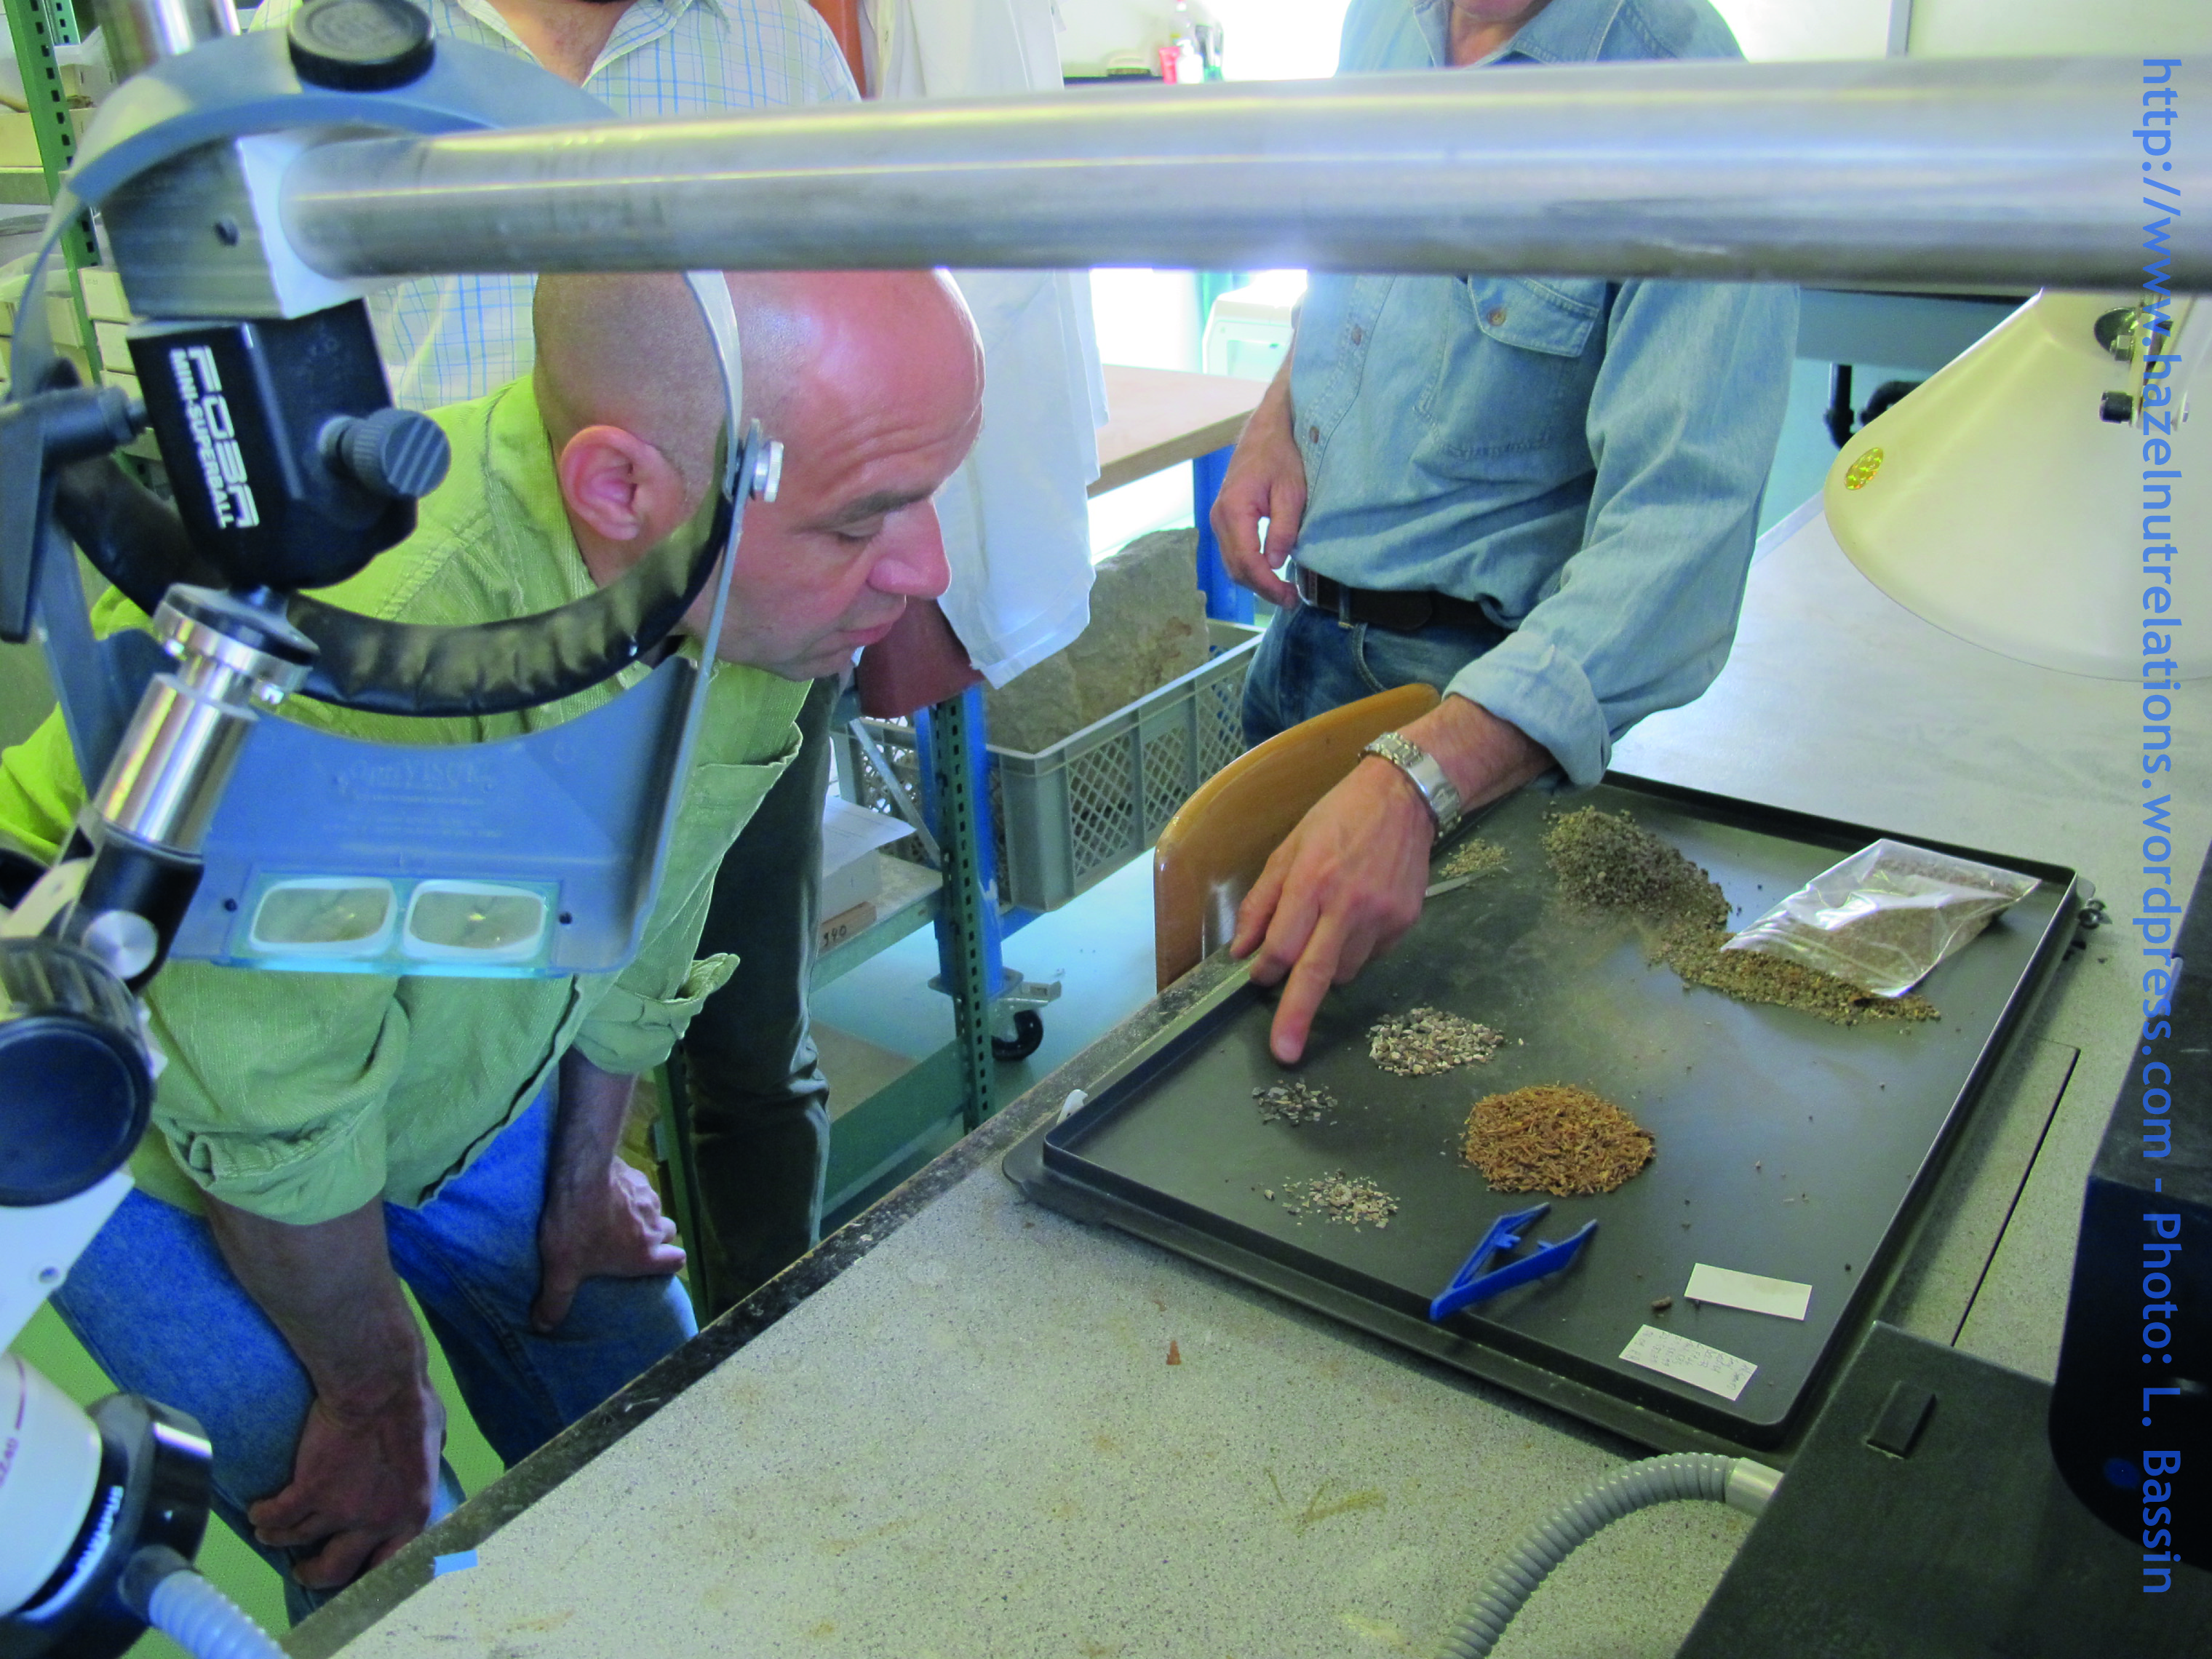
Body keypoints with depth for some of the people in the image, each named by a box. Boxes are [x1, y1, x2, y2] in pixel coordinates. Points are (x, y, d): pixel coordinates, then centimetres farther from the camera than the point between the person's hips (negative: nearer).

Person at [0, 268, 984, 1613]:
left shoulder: (744, 582, -22)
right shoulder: (326, 661, -43)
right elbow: (269, 1121, -26)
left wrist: (584, 1180, 8)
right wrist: (375, 1392, -9)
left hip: (477, 1078, 5)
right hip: (159, 1120, -5)